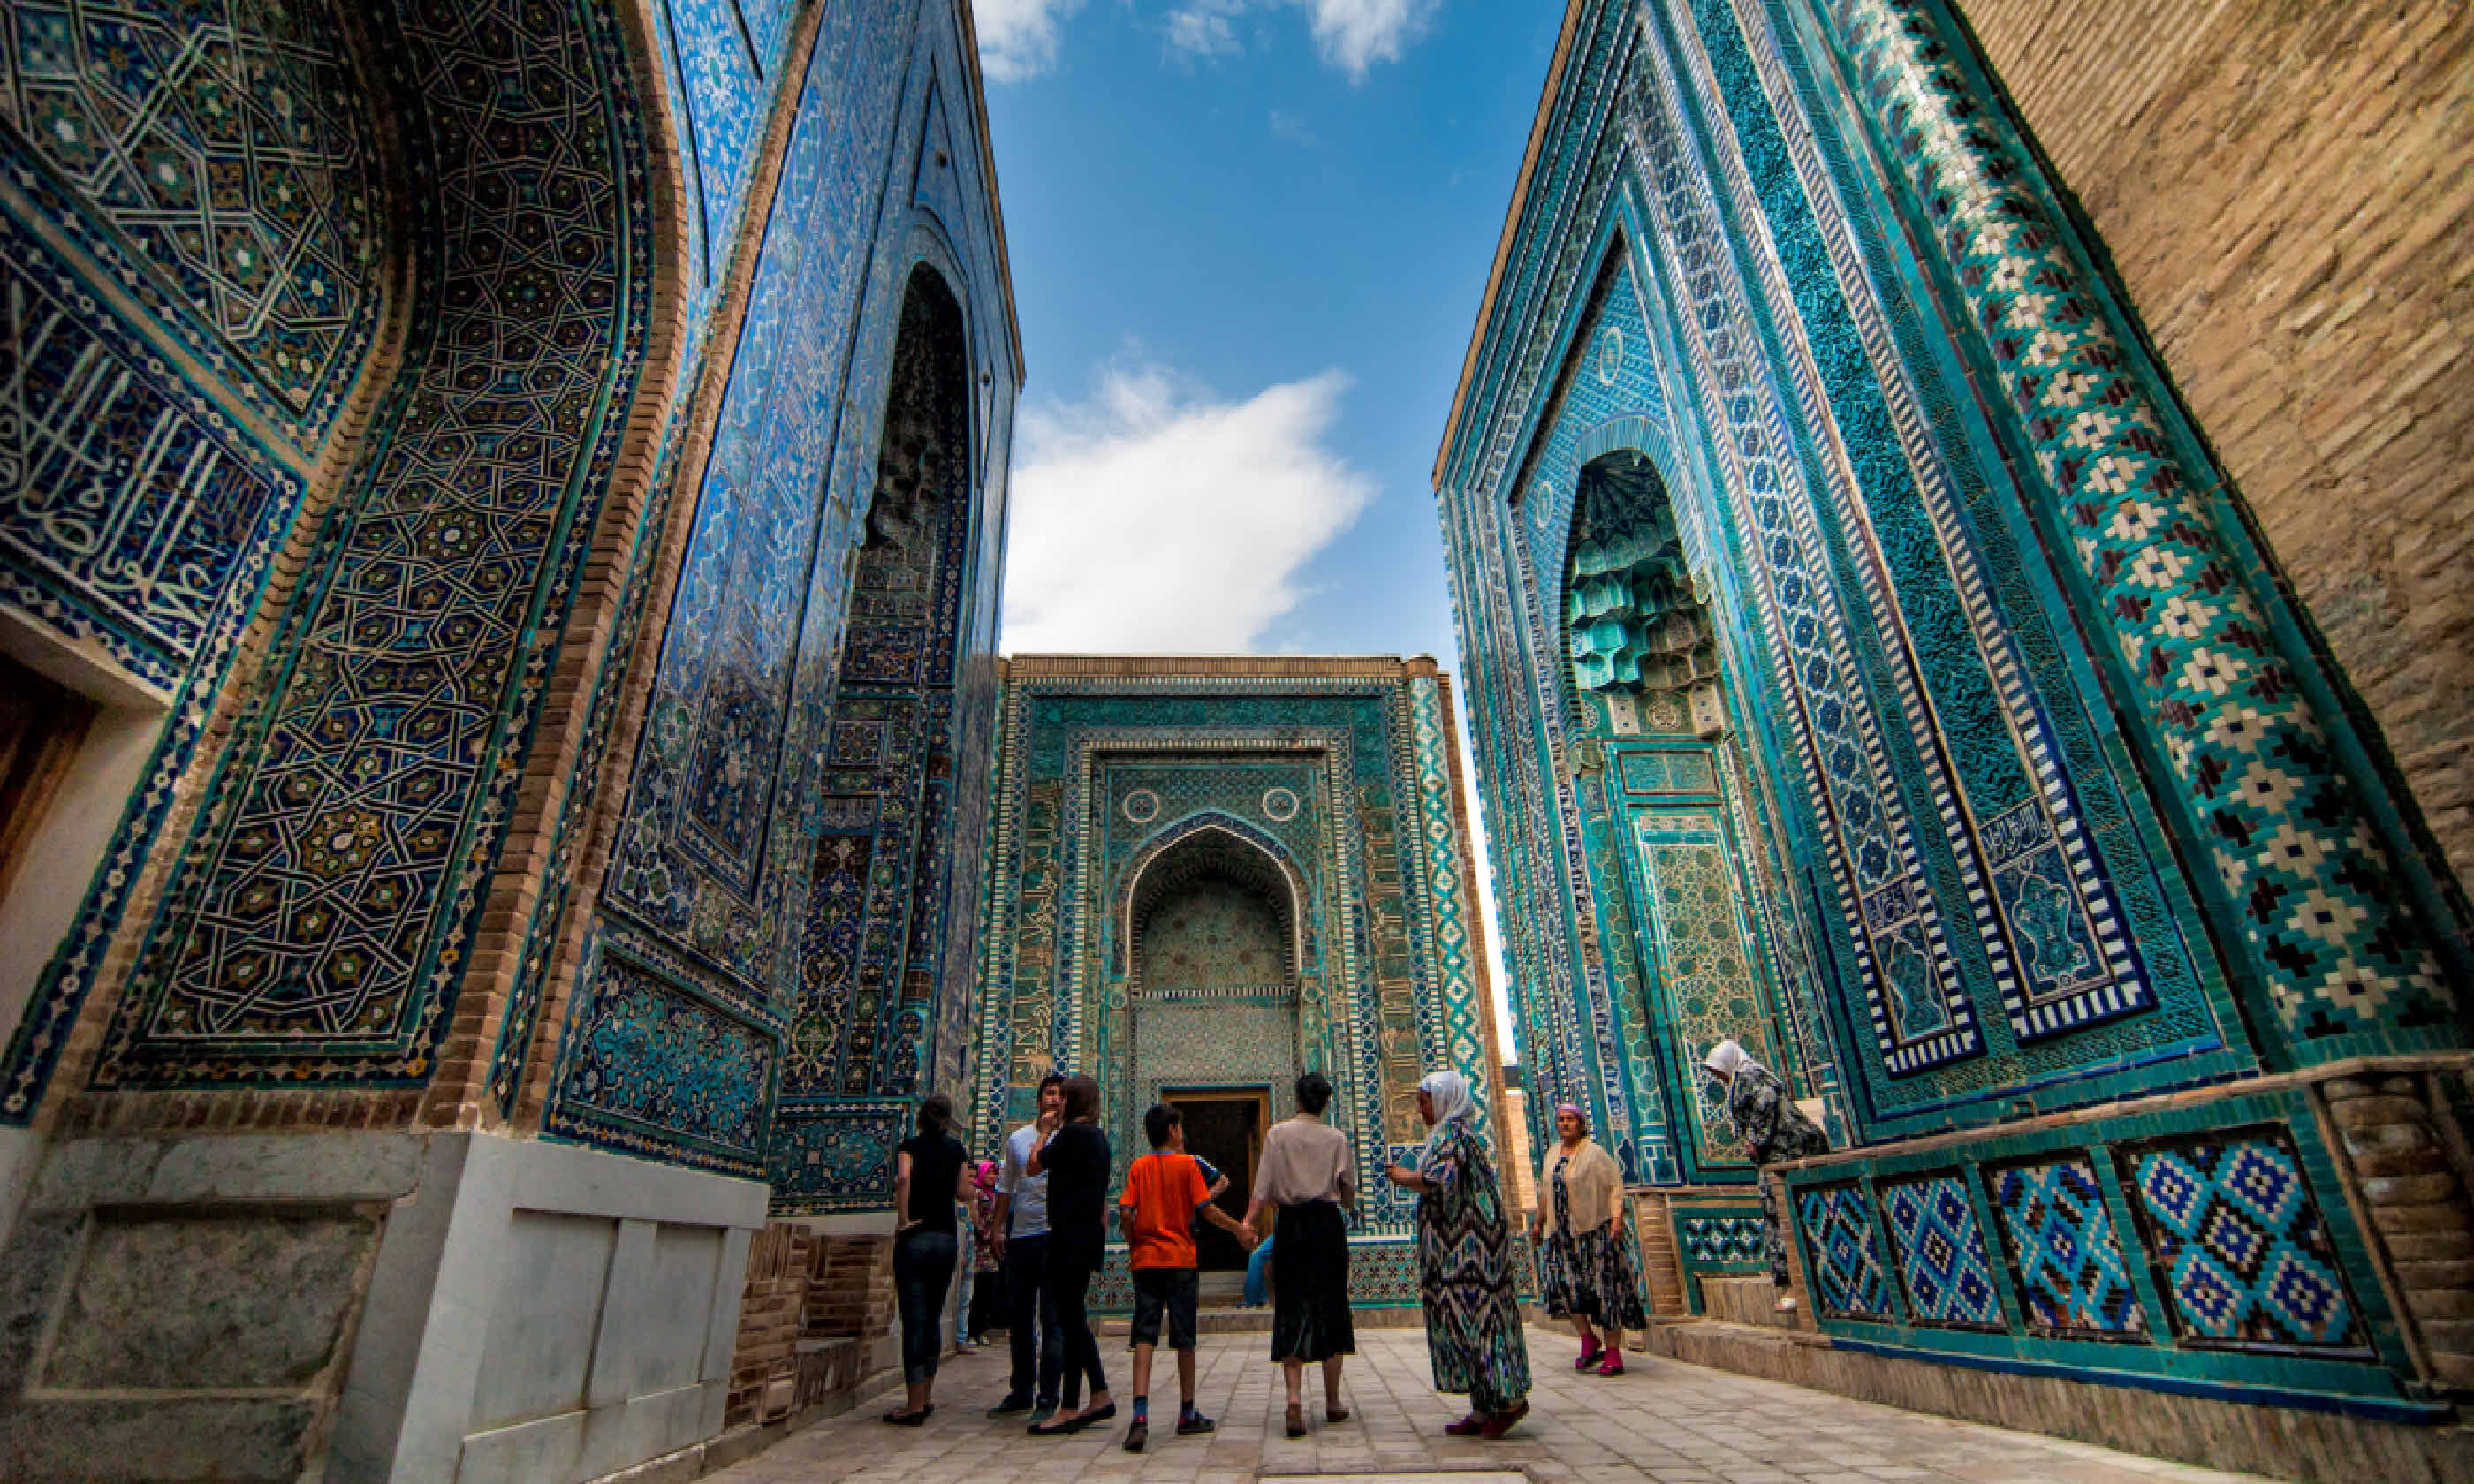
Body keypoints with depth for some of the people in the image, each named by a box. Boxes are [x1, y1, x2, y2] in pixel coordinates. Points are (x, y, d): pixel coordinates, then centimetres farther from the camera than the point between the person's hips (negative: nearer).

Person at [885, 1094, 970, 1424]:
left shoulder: (909, 1146, -2)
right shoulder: (956, 1149, 7)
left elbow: (903, 1177, -22)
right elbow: (964, 1193, 5)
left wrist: (903, 1219, -15)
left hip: (914, 1237, -3)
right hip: (946, 1239, 4)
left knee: (914, 1319, -1)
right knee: (933, 1317, 14)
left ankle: (914, 1404, 1)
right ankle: (925, 1397, 21)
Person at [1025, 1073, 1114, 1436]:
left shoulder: (1072, 1133, -14)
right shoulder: (1099, 1137, 14)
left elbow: (1033, 1166, -6)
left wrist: (1044, 1132, 7)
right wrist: (1101, 1233, 25)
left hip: (1070, 1234, -9)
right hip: (1090, 1233, 9)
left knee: (1070, 1319, -3)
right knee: (1074, 1318, 16)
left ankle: (1069, 1409, 4)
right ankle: (1100, 1397, 21)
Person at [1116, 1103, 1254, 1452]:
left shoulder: (1138, 1167, 3)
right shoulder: (1187, 1163, -4)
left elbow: (1126, 1213, -5)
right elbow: (1206, 1210, -8)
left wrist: (1132, 1247, 11)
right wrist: (1238, 1229, 5)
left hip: (1145, 1258, 2)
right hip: (1181, 1258, -2)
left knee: (1144, 1337, 2)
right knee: (1184, 1338, 9)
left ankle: (1140, 1416, -13)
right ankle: (1187, 1415, 20)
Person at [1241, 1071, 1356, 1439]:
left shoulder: (1278, 1133, -1)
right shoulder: (1337, 1138, 1)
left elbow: (1263, 1186, -7)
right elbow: (1349, 1193, 8)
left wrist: (1249, 1221, -5)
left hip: (1291, 1225, 0)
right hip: (1328, 1225, 1)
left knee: (1291, 1311, 3)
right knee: (1330, 1309, 11)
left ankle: (1294, 1396, -13)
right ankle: (1332, 1402, 19)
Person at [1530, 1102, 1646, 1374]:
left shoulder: (1595, 1152, -6)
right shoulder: (1553, 1153, 12)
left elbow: (1616, 1186, -12)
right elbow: (1547, 1192, 21)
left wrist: (1617, 1219, -23)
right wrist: (1538, 1222, 20)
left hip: (1595, 1231, -5)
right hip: (1562, 1234, 5)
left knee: (1604, 1287, -3)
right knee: (1564, 1285, -3)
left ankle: (1613, 1353, 6)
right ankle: (1589, 1340, 15)